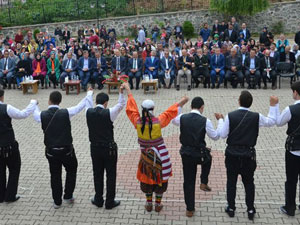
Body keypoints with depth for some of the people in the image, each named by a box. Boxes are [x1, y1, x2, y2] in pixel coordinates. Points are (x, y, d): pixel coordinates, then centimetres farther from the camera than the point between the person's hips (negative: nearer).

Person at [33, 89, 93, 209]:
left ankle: (57, 201, 23)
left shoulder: (43, 115, -9)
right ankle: (68, 196, 25)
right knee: (71, 170, 22)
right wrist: (89, 94, 14)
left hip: (51, 151, 2)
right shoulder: (66, 113, -15)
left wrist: (35, 104, 37)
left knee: (55, 175, 14)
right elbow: (81, 105, -3)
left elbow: (35, 114, 16)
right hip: (66, 150, -2)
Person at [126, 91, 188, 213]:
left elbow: (131, 109, 2)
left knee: (146, 178, 18)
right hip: (159, 155, -1)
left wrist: (130, 95, 16)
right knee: (160, 178, 13)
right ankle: (158, 204, 22)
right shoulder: (158, 121, -18)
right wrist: (180, 103, 11)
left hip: (146, 155, 2)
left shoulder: (137, 122, -14)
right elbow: (170, 112, -4)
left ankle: (149, 204, 27)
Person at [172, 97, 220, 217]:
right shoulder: (205, 121, -13)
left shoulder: (182, 118, -6)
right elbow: (215, 137, -1)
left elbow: (173, 120, 19)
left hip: (186, 154, 2)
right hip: (200, 154, -2)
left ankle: (190, 209, 20)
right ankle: (204, 183, 31)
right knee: (208, 158, 36)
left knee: (188, 181, 13)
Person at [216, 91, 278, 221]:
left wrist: (220, 120, 8)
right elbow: (272, 121, 9)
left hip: (232, 154, 0)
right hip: (248, 155, 1)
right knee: (249, 183, 14)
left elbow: (223, 134, -5)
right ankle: (250, 211, 19)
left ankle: (231, 208, 22)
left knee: (231, 182, 13)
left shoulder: (230, 116, -12)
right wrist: (273, 106, 18)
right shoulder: (256, 117, -9)